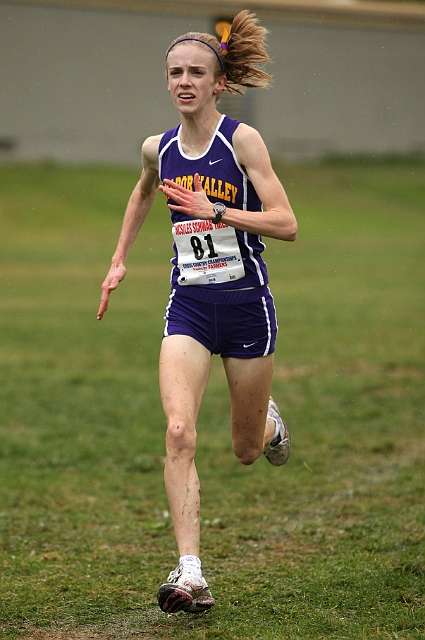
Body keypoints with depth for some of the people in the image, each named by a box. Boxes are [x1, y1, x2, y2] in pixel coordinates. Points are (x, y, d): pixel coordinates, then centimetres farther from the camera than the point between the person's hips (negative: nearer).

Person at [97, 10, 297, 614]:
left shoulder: (242, 140, -11)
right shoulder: (158, 149, 3)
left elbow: (286, 224, -15)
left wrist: (214, 211, -23)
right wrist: (119, 260, 26)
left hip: (246, 304, -2)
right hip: (188, 307, 2)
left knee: (247, 450, 13)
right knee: (178, 432, -20)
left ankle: (268, 418, 51)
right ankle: (190, 573, -21)